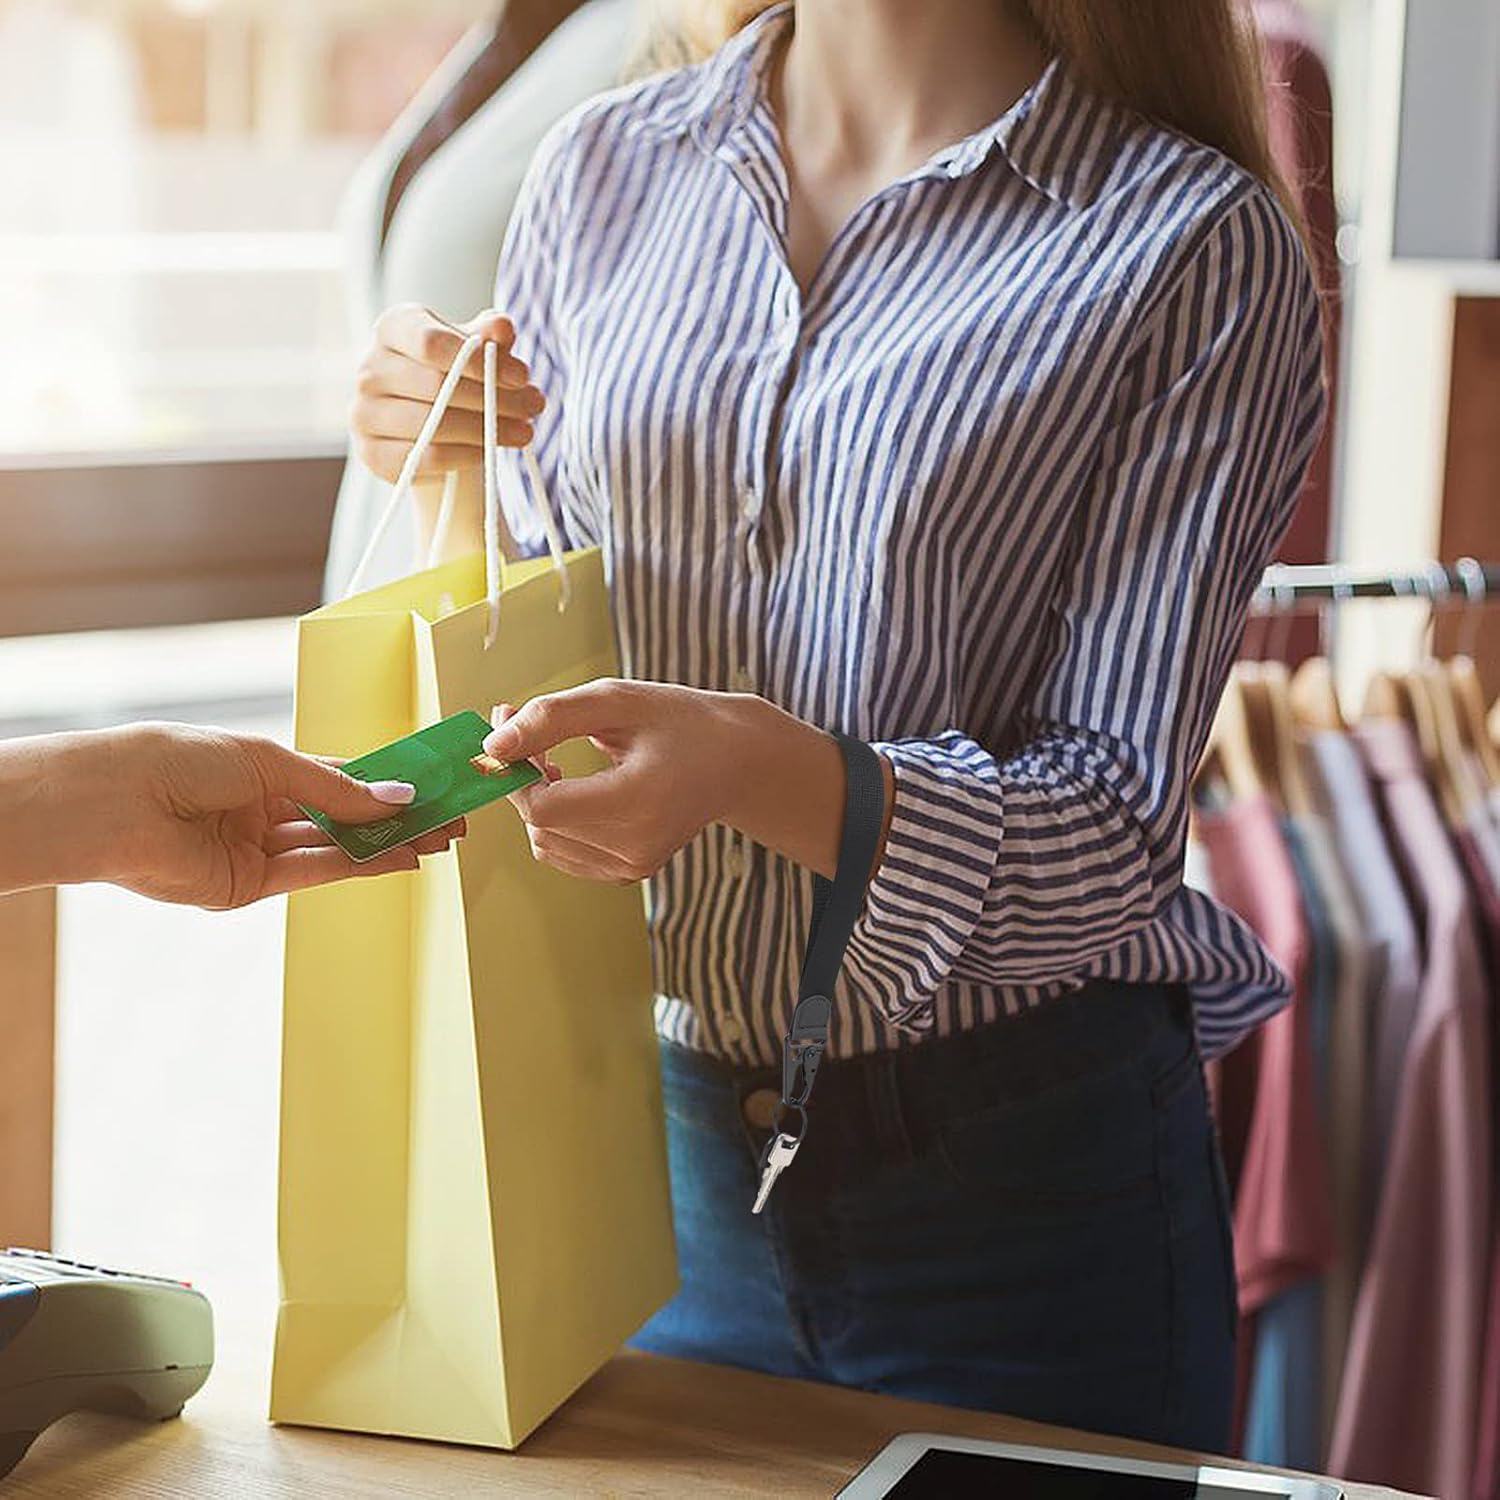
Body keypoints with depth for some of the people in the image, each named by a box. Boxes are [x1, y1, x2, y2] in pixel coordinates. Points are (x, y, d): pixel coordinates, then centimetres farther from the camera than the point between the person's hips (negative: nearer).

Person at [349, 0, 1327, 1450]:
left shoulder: (1199, 244, -11)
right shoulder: (609, 168, 3)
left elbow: (1115, 823, -15)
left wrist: (749, 767, -32)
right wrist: (453, 486, -10)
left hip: (1019, 1179, -3)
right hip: (657, 1133, 4)